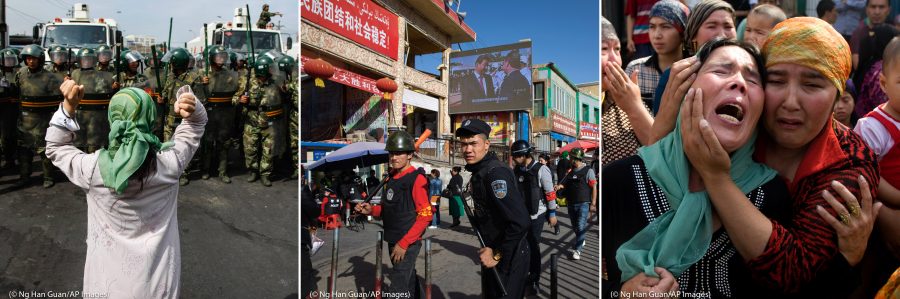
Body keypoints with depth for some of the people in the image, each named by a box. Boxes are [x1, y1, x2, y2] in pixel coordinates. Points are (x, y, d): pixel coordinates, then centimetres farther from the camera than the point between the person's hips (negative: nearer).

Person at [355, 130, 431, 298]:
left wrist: (404, 243, -21)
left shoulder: (417, 179, -14)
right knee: (408, 283, 21)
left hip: (408, 243, -8)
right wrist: (371, 210, 0)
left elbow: (425, 215, -19)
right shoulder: (392, 178, 11)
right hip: (393, 241, 8)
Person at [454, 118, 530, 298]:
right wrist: (489, 248, 11)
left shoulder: (496, 173, -25)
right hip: (492, 252, 9)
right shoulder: (479, 171, 5)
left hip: (508, 256, -9)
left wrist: (497, 255, -20)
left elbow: (520, 222, -31)